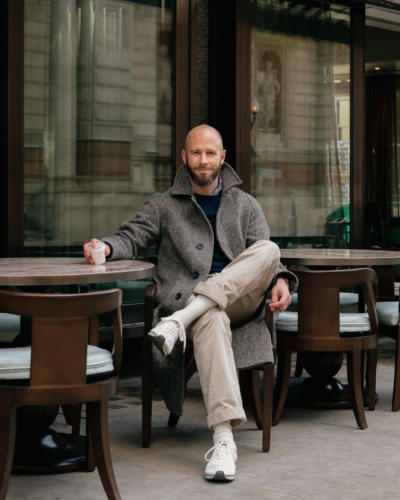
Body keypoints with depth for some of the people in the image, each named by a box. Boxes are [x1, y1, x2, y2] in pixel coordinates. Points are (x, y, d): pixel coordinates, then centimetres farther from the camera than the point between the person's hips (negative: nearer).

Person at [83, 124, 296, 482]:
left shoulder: (245, 205, 22)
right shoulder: (164, 205, 18)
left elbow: (264, 258, 13)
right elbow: (132, 237, 8)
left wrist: (280, 280, -9)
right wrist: (107, 246, -16)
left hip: (239, 299, 2)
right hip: (188, 297, -2)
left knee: (269, 249, -28)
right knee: (211, 319, -40)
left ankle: (180, 321, -38)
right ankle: (223, 439, -50)